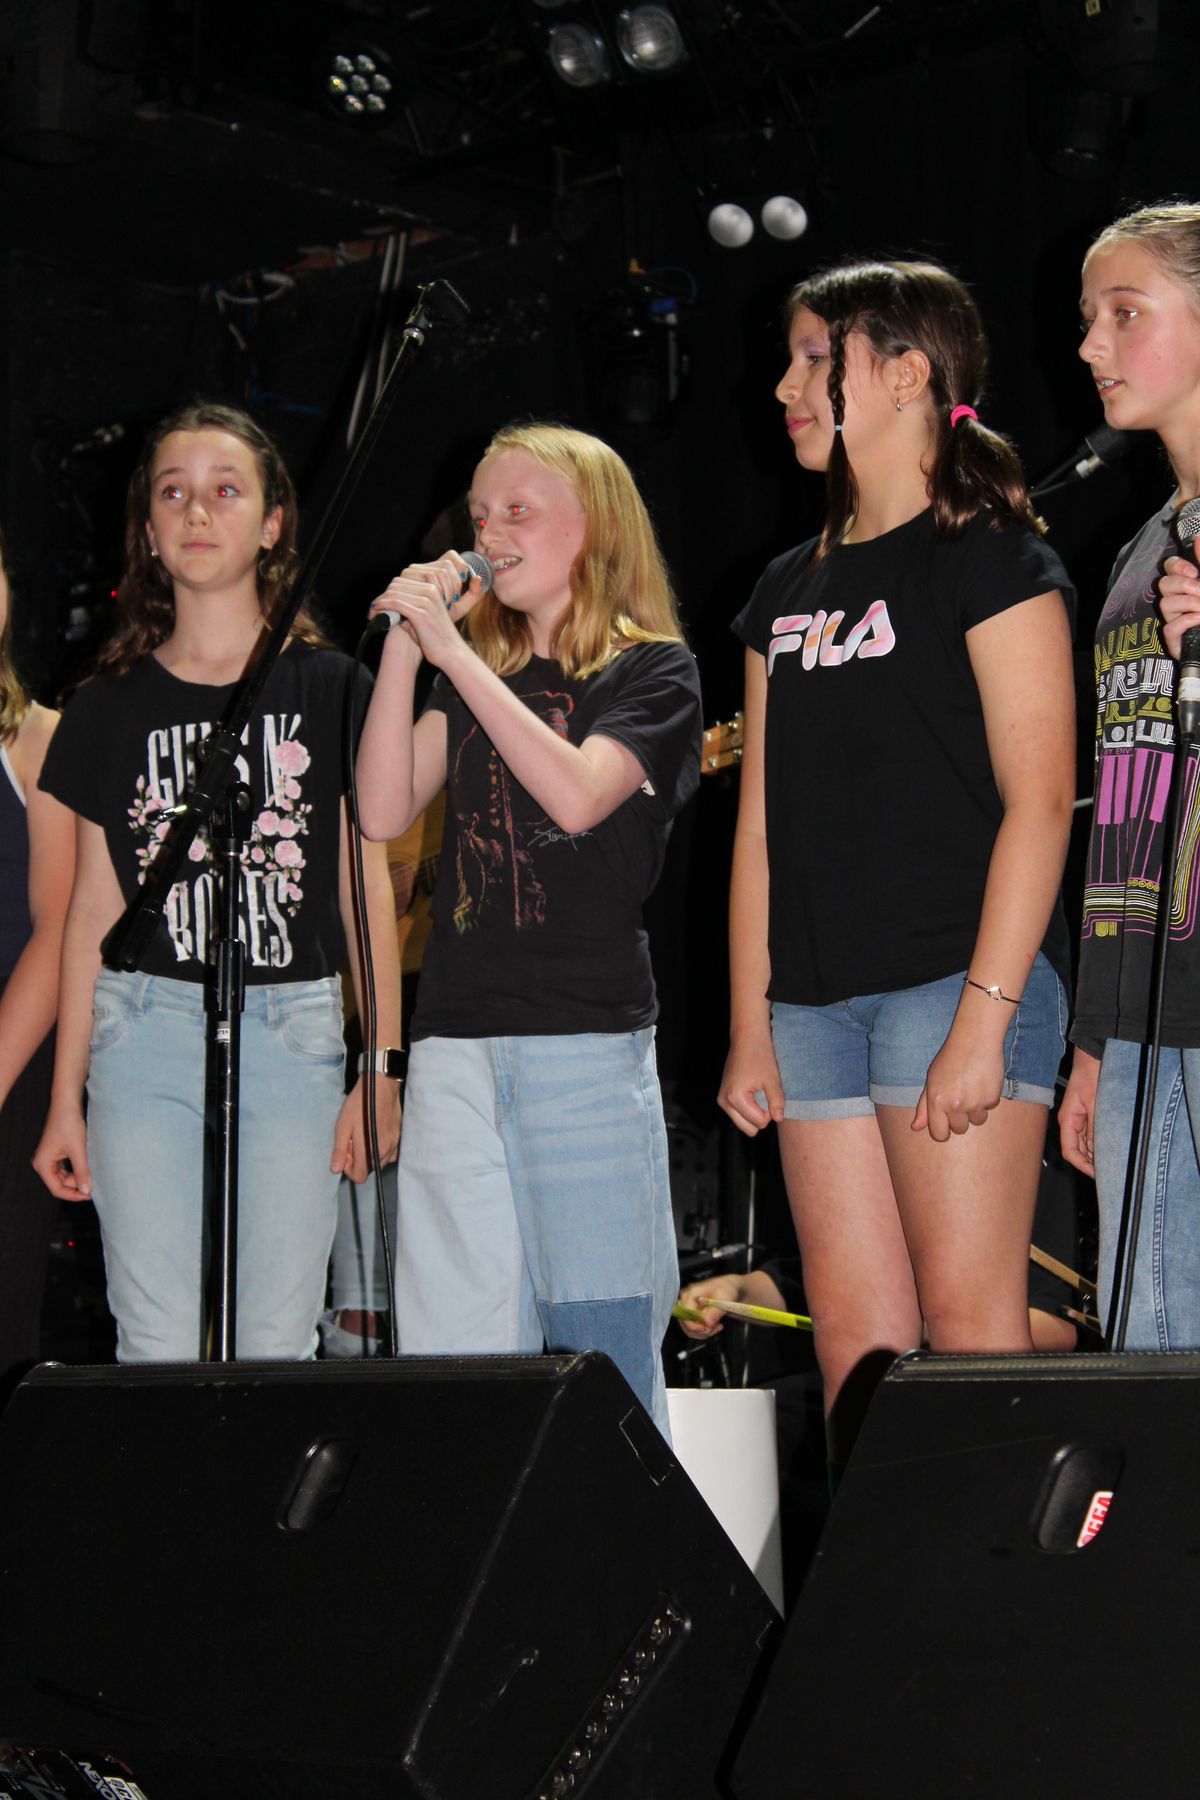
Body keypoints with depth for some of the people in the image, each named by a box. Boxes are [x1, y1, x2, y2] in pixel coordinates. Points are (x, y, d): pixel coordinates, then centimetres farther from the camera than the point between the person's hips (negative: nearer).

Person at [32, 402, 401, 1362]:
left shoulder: (329, 687, 4)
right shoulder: (112, 703, 9)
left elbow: (368, 890, 4)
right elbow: (94, 907, 10)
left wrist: (381, 1075, -1)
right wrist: (66, 1096, 8)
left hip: (294, 1030, -1)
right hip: (146, 1028, 1)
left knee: (277, 1348, 1)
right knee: (156, 1350, 0)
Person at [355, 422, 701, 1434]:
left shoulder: (652, 672, 3)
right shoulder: (474, 675, 18)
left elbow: (578, 795, -15)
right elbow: (384, 812, 6)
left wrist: (450, 650, -14)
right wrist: (404, 648, -2)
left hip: (589, 1038, -5)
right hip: (458, 1037, 5)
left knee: (599, 1335, -3)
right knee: (455, 1340, 4)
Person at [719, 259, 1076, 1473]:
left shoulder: (989, 557, -2)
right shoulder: (789, 591, 19)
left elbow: (1039, 800, -9)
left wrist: (985, 1015, -16)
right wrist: (749, 1027, 12)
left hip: (952, 976, -7)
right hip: (815, 996, 7)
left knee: (967, 1316, -8)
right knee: (849, 1318, 6)